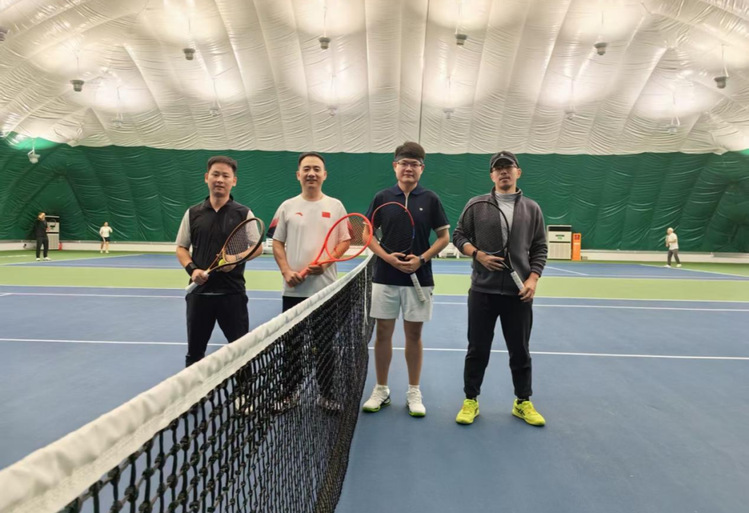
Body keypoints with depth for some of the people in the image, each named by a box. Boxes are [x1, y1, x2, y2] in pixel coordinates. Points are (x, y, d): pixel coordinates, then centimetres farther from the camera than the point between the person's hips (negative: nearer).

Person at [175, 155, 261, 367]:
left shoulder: (244, 214, 1)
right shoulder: (193, 213, 7)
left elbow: (258, 247, 2)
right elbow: (181, 248, 10)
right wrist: (192, 269, -9)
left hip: (232, 292, -2)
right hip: (199, 291, 2)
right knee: (194, 351, 12)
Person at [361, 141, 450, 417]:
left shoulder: (430, 199, 0)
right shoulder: (382, 197, 2)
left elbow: (444, 237, 3)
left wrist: (422, 259, -13)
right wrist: (387, 257, -14)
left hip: (419, 278, -1)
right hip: (385, 278, 1)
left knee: (414, 334, 8)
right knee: (383, 333, 7)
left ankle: (414, 392, 21)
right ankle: (381, 390, 22)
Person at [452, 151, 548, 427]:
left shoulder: (532, 208, 8)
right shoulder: (476, 203, 4)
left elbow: (539, 248, 8)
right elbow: (458, 236, 4)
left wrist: (533, 279, -5)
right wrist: (478, 254, -14)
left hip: (519, 292, 1)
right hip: (483, 290, -1)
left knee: (520, 350, 11)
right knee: (477, 349, 7)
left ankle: (523, 402, 29)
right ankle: (470, 400, 23)